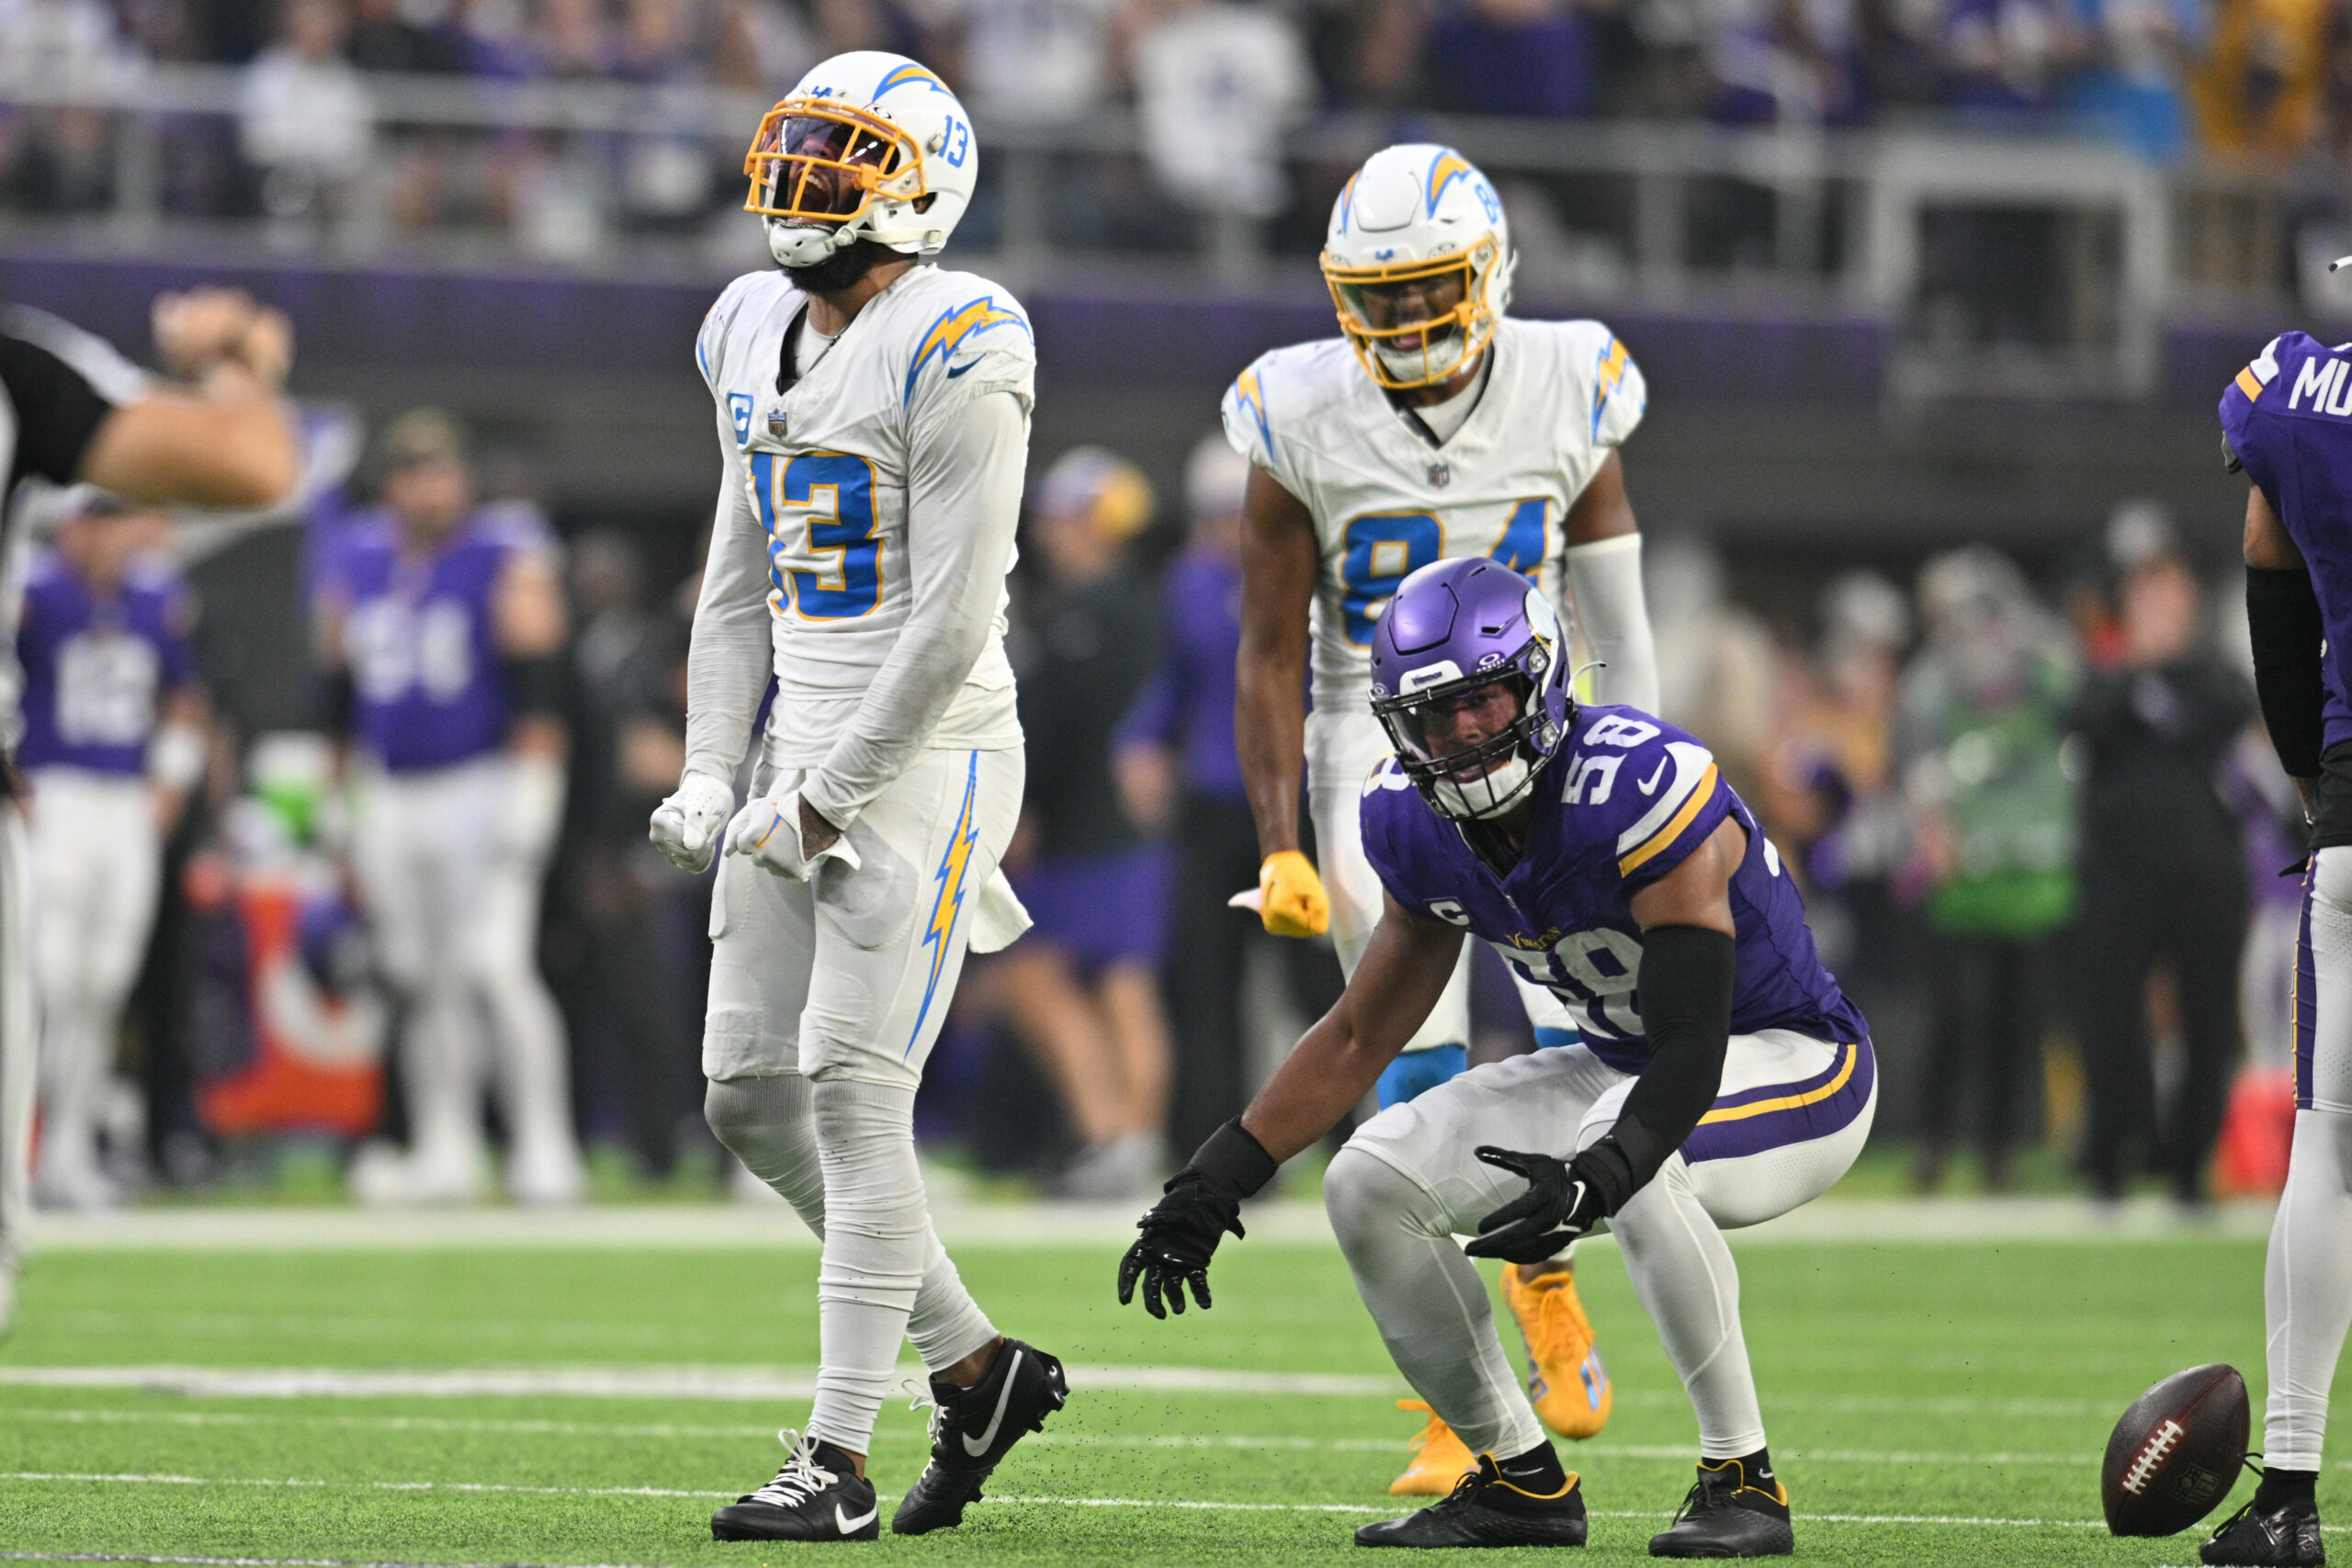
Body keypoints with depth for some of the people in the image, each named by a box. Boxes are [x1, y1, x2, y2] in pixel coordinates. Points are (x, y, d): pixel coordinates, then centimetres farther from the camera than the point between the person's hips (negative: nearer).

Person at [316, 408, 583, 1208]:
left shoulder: (508, 556, -7)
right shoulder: (357, 564, 10)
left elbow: (537, 692, -11)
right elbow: (341, 695, 17)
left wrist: (528, 801, -17)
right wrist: (348, 808, 17)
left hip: (483, 784, -6)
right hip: (390, 798, 6)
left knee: (496, 969, -15)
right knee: (421, 983, 8)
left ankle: (545, 1148, -13)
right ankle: (444, 1153, 15)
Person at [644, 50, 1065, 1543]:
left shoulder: (951, 356, -15)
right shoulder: (761, 336, 12)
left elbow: (952, 622, -18)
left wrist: (827, 799, -16)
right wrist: (711, 771, 7)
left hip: (927, 751, -9)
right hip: (807, 746, 9)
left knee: (853, 1089, -12)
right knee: (752, 1095, 6)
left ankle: (838, 1463, -7)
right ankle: (977, 1365, 21)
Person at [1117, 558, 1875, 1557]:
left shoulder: (1637, 789, -31)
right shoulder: (1421, 827, -7)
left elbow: (1694, 1051, -36)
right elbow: (1360, 1036, 6)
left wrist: (1594, 1179, -52)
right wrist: (1214, 1185, -1)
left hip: (1796, 1065, -8)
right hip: (1623, 1064, 8)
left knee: (1637, 1159, -39)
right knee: (1371, 1183, -7)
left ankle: (1742, 1479, -24)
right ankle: (1521, 1481, 7)